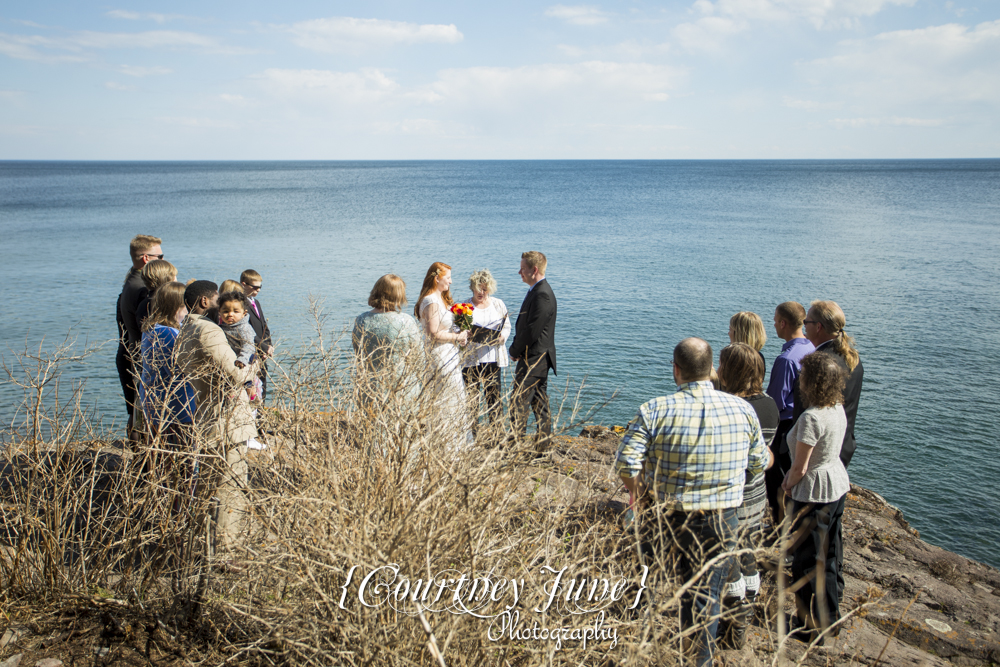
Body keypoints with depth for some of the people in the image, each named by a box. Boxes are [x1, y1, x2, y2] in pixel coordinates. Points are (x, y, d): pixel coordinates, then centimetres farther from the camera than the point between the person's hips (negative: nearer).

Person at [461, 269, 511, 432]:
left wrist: (502, 337, -8)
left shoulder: (498, 305, 11)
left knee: (494, 394, -1)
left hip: (493, 358, 1)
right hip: (471, 358, -1)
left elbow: (507, 326, 13)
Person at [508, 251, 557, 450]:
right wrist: (517, 349, 6)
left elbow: (532, 331, -22)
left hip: (533, 360, -11)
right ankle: (543, 446, 21)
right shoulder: (537, 291, 14)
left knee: (518, 403, -7)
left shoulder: (542, 295, -19)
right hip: (538, 359, 11)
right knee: (539, 404, 14)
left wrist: (515, 351, -9)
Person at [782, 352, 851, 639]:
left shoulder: (812, 417, -28)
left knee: (808, 558, 8)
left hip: (814, 493, -9)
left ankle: (815, 622, 21)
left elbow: (800, 468, -22)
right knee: (830, 551, 22)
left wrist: (788, 486, -3)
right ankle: (832, 612, 38)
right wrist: (793, 477, 7)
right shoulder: (839, 409, -1)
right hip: (838, 485, 9)